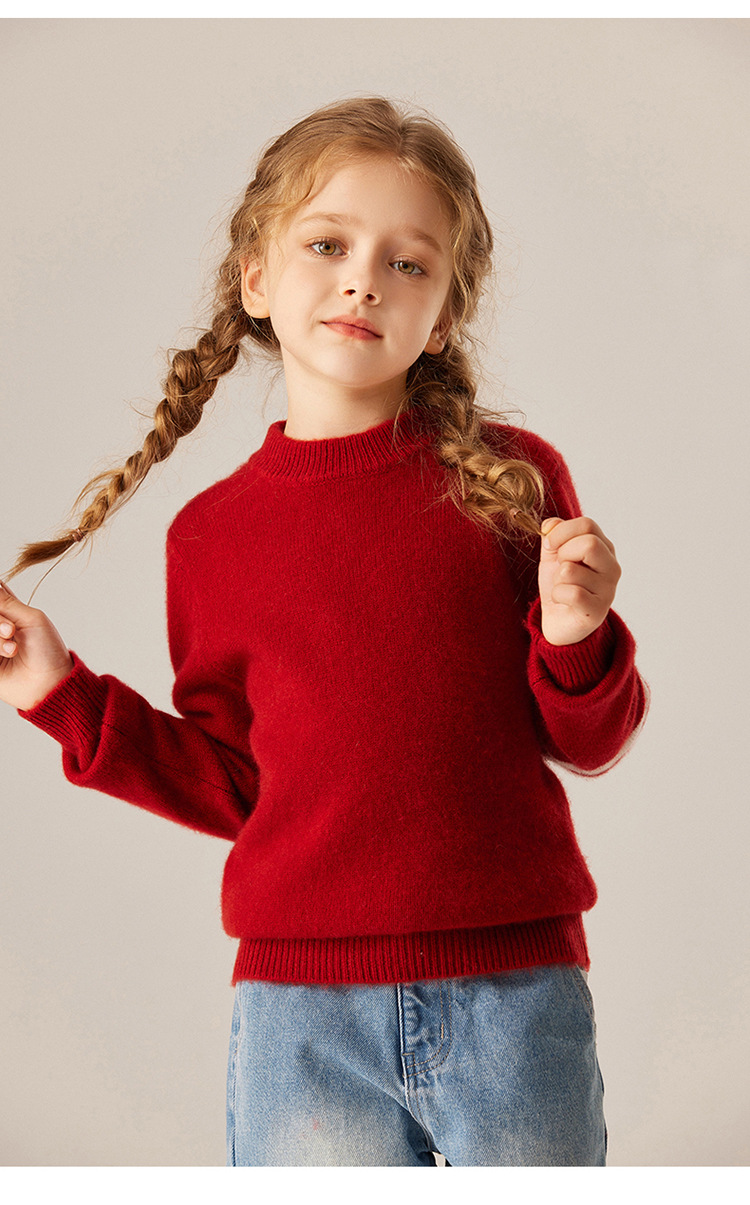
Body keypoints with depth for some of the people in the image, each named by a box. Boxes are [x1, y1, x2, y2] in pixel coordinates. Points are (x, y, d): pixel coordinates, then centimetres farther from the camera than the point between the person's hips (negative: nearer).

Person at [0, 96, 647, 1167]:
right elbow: (233, 786, 10)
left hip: (518, 995, 0)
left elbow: (591, 744, 5)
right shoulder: (211, 534, 5)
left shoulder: (510, 477, 1)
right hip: (301, 1011, 1)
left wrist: (577, 638, -14)